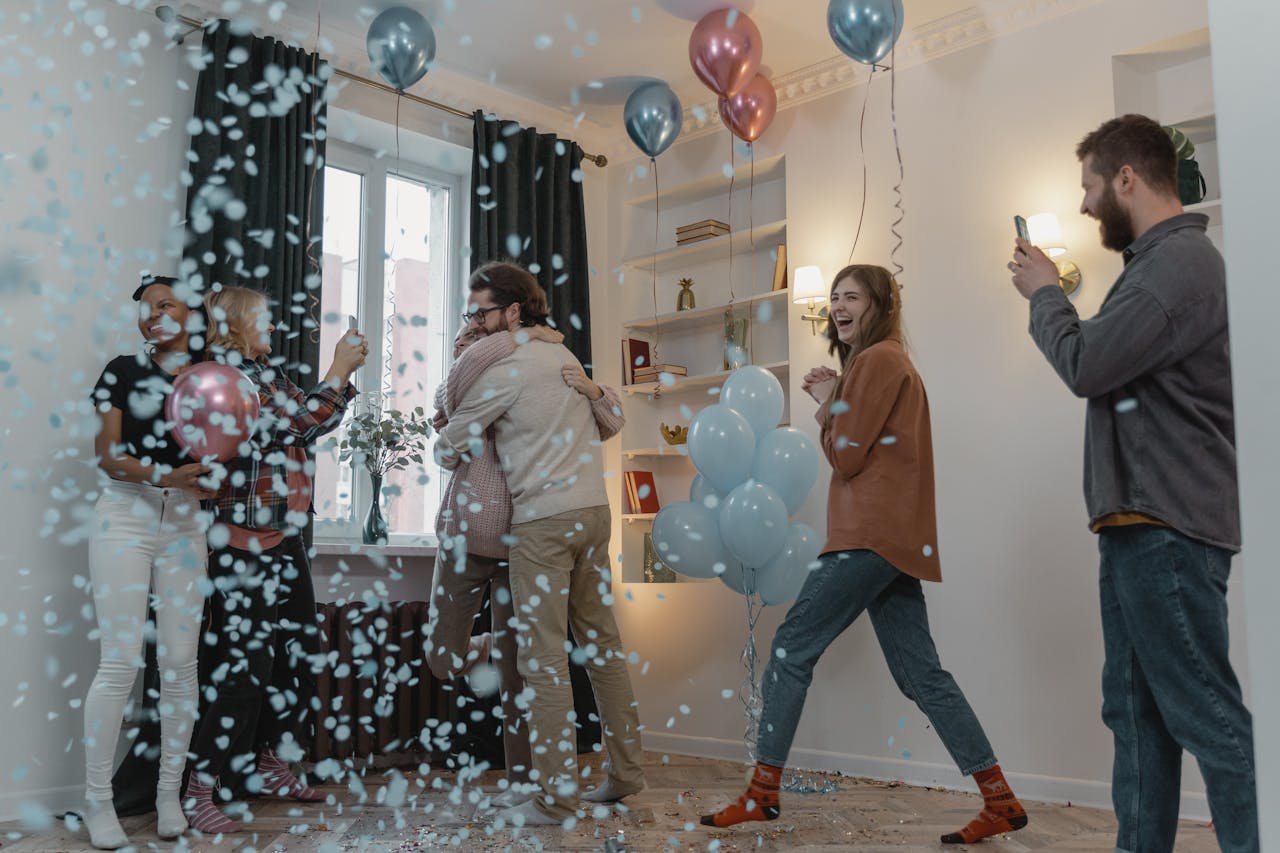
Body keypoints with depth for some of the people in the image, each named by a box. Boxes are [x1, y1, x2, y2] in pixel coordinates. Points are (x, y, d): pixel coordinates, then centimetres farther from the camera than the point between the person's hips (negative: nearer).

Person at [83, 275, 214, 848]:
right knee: (120, 664, -6)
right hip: (126, 518, -2)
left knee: (180, 662, 3)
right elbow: (107, 454, -6)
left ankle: (169, 795, 14)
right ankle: (97, 801, 7)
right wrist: (166, 476, -21)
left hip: (184, 524, 3)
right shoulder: (124, 371, 2)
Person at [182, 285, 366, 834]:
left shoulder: (263, 373, 16)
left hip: (284, 538, 9)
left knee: (300, 654, 13)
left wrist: (346, 372, 10)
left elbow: (314, 423, 20)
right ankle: (198, 789, 1)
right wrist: (339, 371, -9)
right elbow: (298, 424, -17)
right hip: (246, 541, -9)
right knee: (246, 661, -8)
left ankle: (272, 767, 25)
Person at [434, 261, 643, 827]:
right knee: (601, 643, 13)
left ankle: (555, 799, 1)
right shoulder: (563, 355, 17)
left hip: (543, 519, -8)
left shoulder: (504, 369, -6)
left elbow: (447, 449, -2)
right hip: (594, 508, 8)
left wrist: (458, 455, 22)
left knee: (543, 658, -3)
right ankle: (625, 772, 20)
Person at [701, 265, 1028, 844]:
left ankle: (762, 793, 4)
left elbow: (846, 456, -12)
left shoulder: (877, 360, -8)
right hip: (890, 538, 10)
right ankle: (1000, 803, 9)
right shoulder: (889, 362, 23)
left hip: (872, 536, -10)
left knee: (792, 649, -3)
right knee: (921, 673, 8)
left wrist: (825, 405, 3)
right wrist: (831, 402, 9)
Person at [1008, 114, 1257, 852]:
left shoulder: (1181, 261, -13)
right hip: (1139, 522, 10)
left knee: (1205, 713, -6)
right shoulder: (1159, 260, 19)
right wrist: (1054, 300, 8)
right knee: (1136, 710, 13)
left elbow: (1086, 367, -18)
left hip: (1165, 525, -10)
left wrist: (1046, 294, -2)